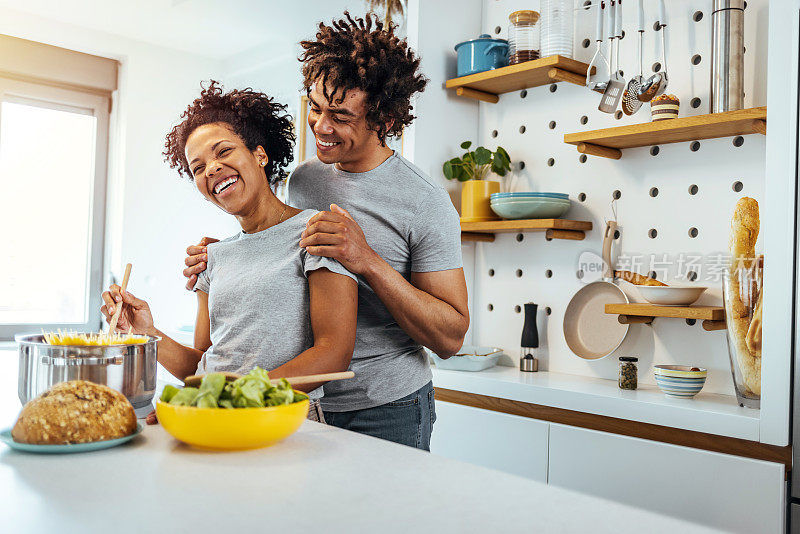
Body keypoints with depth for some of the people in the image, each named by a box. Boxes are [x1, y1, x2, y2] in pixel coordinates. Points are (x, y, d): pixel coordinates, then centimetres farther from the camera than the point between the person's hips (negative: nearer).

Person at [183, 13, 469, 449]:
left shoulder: (425, 204, -17)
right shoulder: (303, 180, 2)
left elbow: (450, 338, -19)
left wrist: (367, 261, -29)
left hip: (387, 412, -5)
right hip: (307, 404, 6)